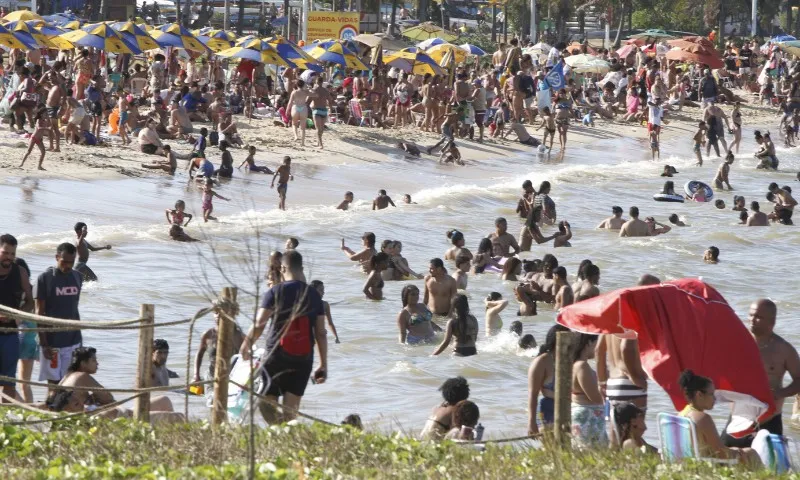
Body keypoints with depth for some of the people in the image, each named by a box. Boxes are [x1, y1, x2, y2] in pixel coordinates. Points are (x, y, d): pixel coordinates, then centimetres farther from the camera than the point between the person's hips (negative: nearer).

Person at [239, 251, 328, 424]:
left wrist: (245, 345, 7)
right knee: (291, 410, 7)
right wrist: (323, 365, 11)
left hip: (276, 355, -4)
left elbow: (258, 325, -9)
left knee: (266, 403, 4)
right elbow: (321, 334, 6)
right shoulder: (314, 296, 6)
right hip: (304, 360, 4)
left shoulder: (275, 292, -6)